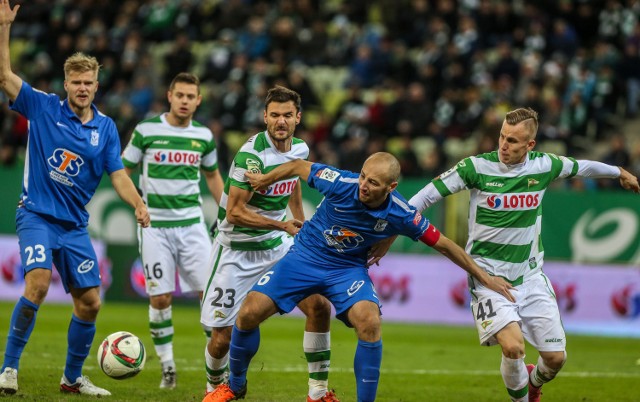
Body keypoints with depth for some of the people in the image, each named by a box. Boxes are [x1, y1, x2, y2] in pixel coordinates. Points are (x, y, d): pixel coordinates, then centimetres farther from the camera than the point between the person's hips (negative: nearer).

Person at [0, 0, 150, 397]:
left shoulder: (106, 128, 5)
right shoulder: (43, 107, -3)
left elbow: (118, 174, 1)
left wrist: (139, 205, -17)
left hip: (75, 224, 4)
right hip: (37, 214, -4)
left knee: (90, 302, 3)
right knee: (38, 281, -26)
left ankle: (73, 378, 21)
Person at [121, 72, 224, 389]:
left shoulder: (204, 135, 5)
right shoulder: (146, 131, -4)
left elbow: (213, 176, 20)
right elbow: (122, 171, 2)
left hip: (192, 223, 2)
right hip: (155, 225, -2)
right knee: (160, 298, -3)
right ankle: (167, 367, 9)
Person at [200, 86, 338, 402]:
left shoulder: (299, 149, 0)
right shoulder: (251, 155, -23)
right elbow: (234, 212, -23)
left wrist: (302, 228, 28)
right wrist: (282, 225, -26)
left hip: (278, 246, 6)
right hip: (237, 251, -6)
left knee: (319, 306, -6)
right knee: (222, 336, -5)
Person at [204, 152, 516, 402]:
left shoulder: (402, 216, -21)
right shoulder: (340, 183, -25)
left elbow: (444, 245, -7)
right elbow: (298, 166, -6)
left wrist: (484, 277, -2)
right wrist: (265, 179, 9)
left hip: (348, 268, 0)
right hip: (305, 256, 0)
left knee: (369, 322, -28)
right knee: (249, 313, -10)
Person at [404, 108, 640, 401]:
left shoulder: (544, 166, -3)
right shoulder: (477, 167, -13)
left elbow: (581, 167, 17)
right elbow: (430, 194, -9)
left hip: (530, 275, 4)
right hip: (489, 275, -4)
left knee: (556, 356, 1)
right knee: (512, 346, -24)